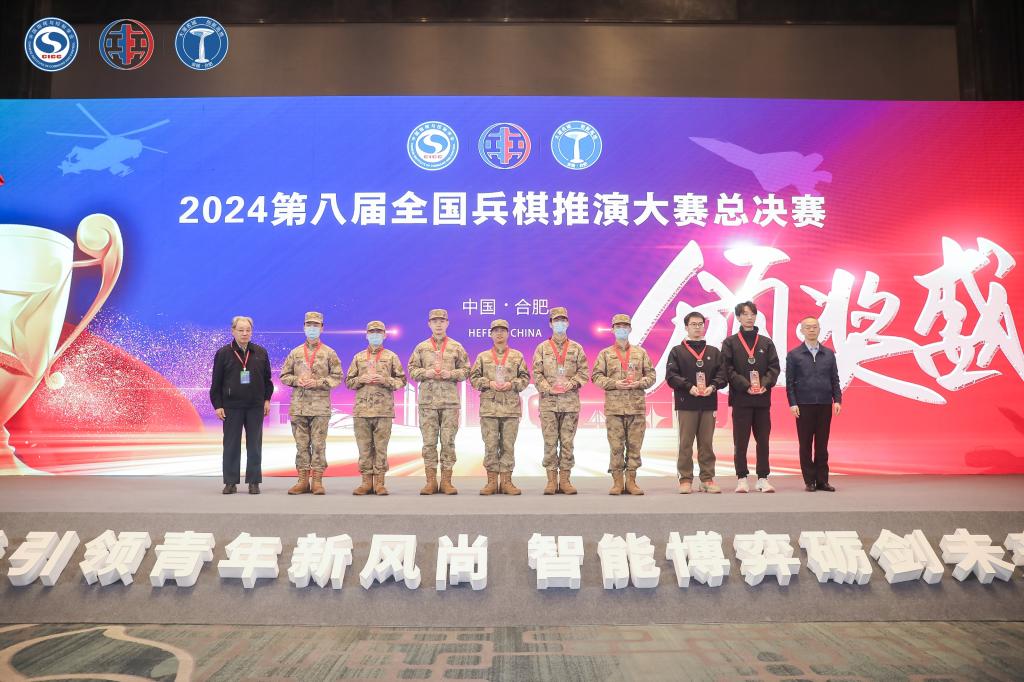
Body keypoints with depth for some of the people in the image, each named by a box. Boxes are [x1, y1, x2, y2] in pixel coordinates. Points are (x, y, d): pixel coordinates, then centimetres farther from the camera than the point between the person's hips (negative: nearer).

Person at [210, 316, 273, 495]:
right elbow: (216, 382, 2)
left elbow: (267, 378, 13)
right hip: (232, 407, -1)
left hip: (255, 406, 1)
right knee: (231, 445, 4)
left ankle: (254, 482, 11)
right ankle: (230, 482, 12)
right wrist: (217, 405, -3)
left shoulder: (260, 352, 6)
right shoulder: (223, 354, 0)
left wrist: (267, 399, 8)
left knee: (254, 445, 5)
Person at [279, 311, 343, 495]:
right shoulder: (295, 353, 11)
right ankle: (303, 480, 11)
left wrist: (318, 382, -12)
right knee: (301, 444, 5)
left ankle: (317, 481, 4)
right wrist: (297, 380, -7)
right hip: (298, 406, 2)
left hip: (320, 406, -2)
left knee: (318, 444, -2)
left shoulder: (329, 353, 4)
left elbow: (337, 377, 1)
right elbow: (284, 376, 13)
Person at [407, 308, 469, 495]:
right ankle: (431, 481, 9)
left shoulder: (456, 347, 7)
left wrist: (451, 374, -11)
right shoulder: (421, 347, 9)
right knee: (429, 442, 2)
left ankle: (446, 481, 8)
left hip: (450, 401, 0)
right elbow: (412, 370, 9)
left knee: (448, 441, 1)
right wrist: (425, 373, -10)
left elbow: (465, 371, 7)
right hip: (427, 401, 1)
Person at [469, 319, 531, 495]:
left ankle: (506, 480, 8)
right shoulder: (483, 357, 10)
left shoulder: (517, 356, 10)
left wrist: (512, 384, -9)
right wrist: (489, 383, -9)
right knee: (490, 445, 0)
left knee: (508, 445, 2)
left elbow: (525, 378, 8)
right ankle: (492, 481, 7)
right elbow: (473, 378, 7)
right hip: (489, 407, 0)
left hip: (511, 407, 0)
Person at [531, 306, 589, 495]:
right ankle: (551, 480, 4)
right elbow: (536, 373, 3)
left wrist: (570, 384, -11)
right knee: (550, 442, -1)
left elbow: (584, 372, 6)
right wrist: (548, 388, -11)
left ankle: (565, 479, 8)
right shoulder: (542, 348, 8)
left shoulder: (576, 348, 10)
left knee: (567, 442, 3)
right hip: (548, 401, -1)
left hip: (570, 401, 1)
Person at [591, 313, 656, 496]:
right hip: (613, 407, -1)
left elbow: (651, 375, 11)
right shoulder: (605, 354, 8)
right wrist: (614, 383, -12)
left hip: (637, 407, 2)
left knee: (635, 445, 3)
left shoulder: (641, 352, 12)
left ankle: (631, 481, 12)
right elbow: (596, 376, 3)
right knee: (616, 446, 0)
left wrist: (639, 383, -9)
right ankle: (617, 482, 8)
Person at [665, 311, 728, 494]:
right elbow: (671, 375, -4)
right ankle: (685, 479, 6)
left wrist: (712, 387, -11)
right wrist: (689, 387, -15)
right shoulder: (677, 352, 7)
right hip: (686, 404, -2)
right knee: (685, 443, 0)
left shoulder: (714, 352, 15)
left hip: (709, 404, 2)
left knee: (707, 443, 5)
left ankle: (707, 479, 13)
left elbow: (722, 375, 7)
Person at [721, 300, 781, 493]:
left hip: (763, 398, 3)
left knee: (763, 439, 6)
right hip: (740, 398, -3)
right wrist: (746, 386, -14)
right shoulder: (730, 343, 5)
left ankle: (763, 478, 13)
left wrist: (765, 384, -10)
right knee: (741, 441, 1)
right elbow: (728, 369, -4)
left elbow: (775, 367, 6)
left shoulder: (766, 343, 13)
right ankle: (742, 478, 7)